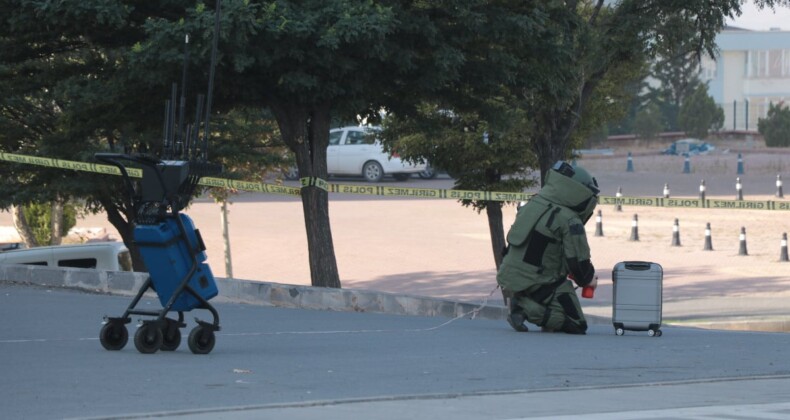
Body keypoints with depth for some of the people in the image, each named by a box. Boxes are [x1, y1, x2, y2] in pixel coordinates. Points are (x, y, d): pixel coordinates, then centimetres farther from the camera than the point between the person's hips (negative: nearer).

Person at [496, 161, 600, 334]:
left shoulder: (533, 204, 9)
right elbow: (578, 261, -13)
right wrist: (589, 280, 11)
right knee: (576, 326, -3)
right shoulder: (570, 221, -15)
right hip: (534, 284, -8)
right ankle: (526, 308, -13)